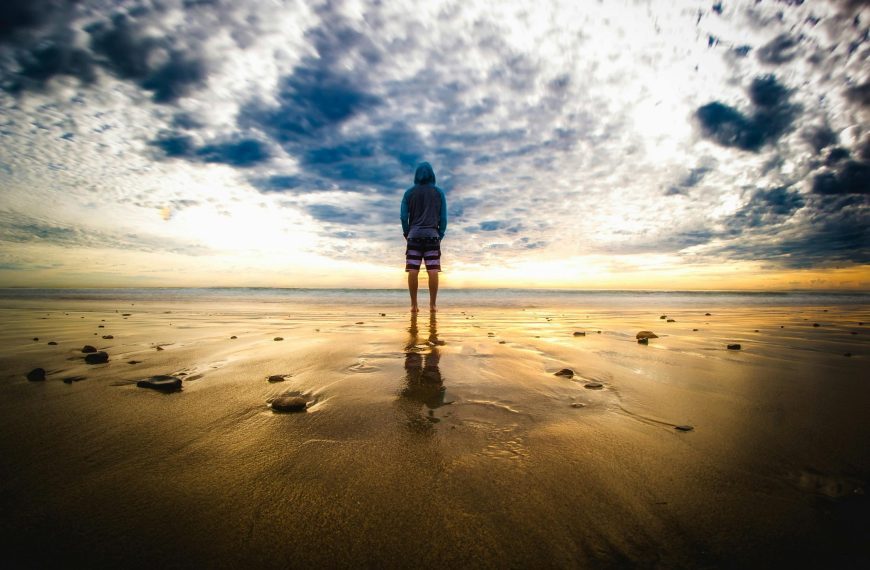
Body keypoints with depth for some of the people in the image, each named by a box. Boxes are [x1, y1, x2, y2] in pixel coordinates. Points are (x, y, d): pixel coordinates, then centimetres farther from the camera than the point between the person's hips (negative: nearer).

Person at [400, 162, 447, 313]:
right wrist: (440, 235, 13)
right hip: (432, 235, 0)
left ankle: (414, 305, -3)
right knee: (433, 271, -3)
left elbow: (404, 216, 3)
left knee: (413, 271, -2)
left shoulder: (409, 192, 8)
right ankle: (432, 305, -3)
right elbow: (443, 217, 4)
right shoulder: (439, 192, 8)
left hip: (414, 235, 0)